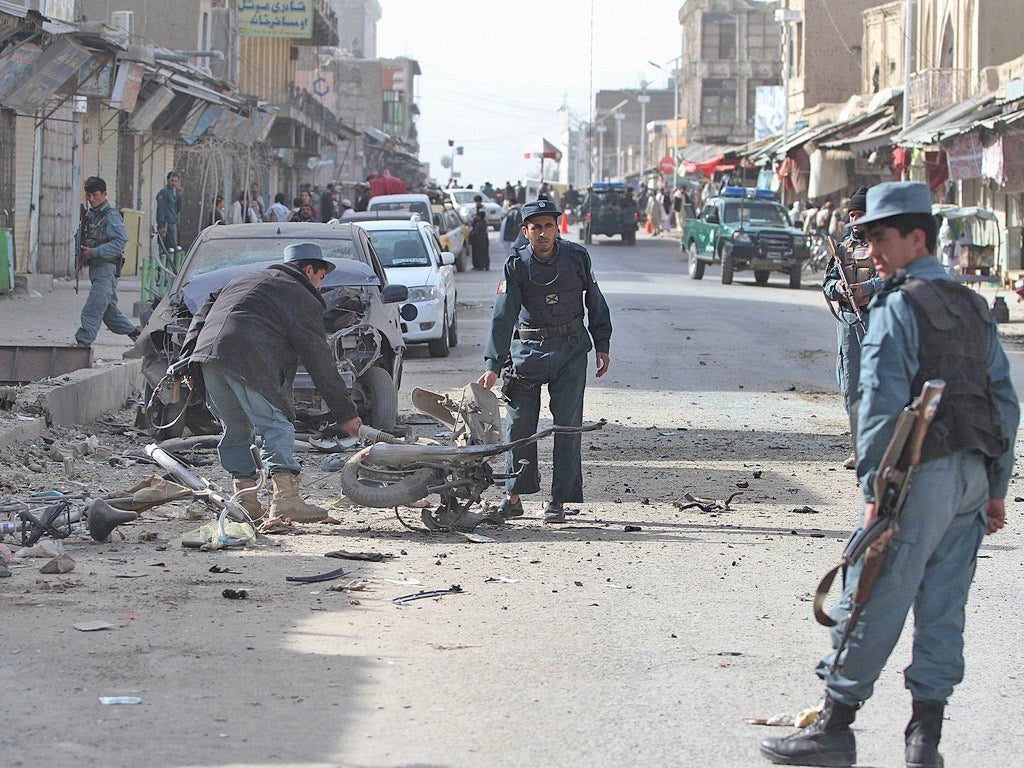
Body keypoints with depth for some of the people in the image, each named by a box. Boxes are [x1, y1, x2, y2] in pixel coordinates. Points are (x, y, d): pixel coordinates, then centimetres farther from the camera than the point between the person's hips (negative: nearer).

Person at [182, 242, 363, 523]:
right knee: (276, 426, -6)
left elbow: (205, 312, 28)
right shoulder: (303, 299, 12)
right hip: (247, 360, -7)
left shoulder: (248, 280, 35)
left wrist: (188, 357, 20)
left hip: (206, 353, 7)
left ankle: (246, 501, 16)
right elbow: (320, 363, 9)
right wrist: (346, 414, 10)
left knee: (236, 428, 17)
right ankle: (285, 498, -20)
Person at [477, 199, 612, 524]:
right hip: (527, 347, 0)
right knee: (519, 423, -1)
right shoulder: (516, 265, -9)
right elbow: (503, 316, -14)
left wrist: (602, 345, 9)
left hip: (571, 348, 0)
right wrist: (493, 365, -22)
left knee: (567, 424, -3)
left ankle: (558, 501, 2)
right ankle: (513, 497, 11)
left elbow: (595, 301, 7)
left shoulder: (576, 256, -6)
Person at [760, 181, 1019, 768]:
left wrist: (876, 491, -16)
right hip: (973, 475, 8)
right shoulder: (974, 307, 15)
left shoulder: (899, 307, -9)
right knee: (943, 608, 9)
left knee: (872, 602, -2)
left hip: (922, 473, -8)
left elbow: (883, 406, -16)